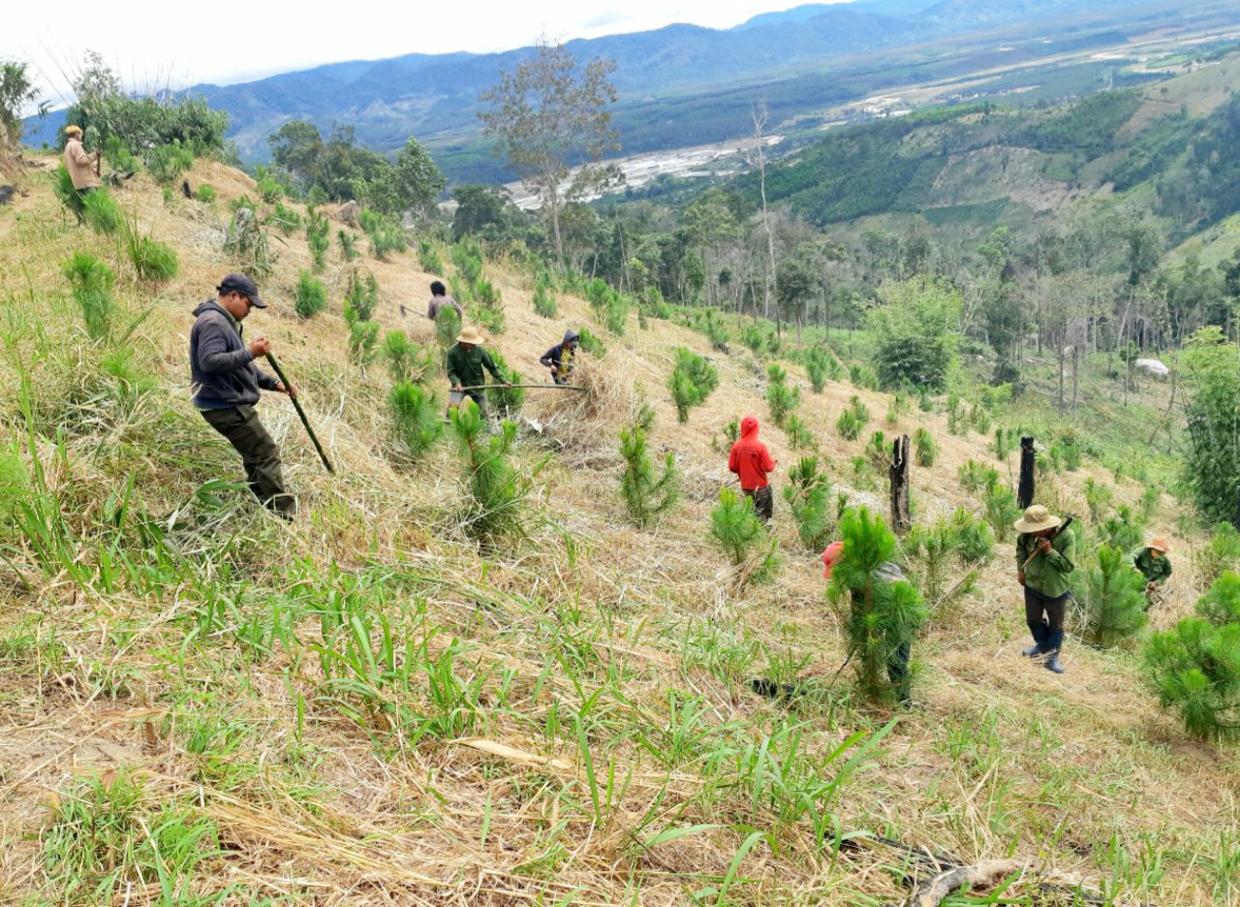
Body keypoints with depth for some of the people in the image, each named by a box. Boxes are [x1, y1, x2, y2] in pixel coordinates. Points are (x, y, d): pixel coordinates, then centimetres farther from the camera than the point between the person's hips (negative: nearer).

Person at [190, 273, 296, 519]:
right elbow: (209, 362, -28)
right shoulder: (212, 322, -15)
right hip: (226, 406, -11)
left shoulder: (227, 323, 19)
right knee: (267, 455, -10)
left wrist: (274, 383, 15)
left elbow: (241, 366, 25)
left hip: (230, 404, 11)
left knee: (255, 458, 16)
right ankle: (283, 515, -7)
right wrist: (249, 352, -27)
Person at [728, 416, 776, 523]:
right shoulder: (760, 446, -21)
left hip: (745, 485, 3)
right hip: (760, 485, -3)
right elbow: (769, 467, -18)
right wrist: (773, 463, 5)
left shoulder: (736, 446, -12)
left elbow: (732, 467, -5)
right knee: (764, 513, 16)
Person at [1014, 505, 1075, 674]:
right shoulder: (1030, 534, -18)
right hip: (1032, 585, 3)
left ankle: (1052, 657, 33)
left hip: (1056, 590, -3)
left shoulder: (1066, 536, -28)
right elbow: (1020, 546, 7)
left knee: (1056, 626, 14)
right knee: (1033, 620, 21)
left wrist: (1050, 551, -35)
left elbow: (1068, 566, -26)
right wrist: (1020, 569, 3)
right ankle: (1042, 645, 48)